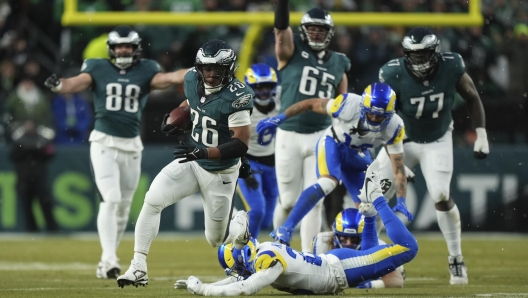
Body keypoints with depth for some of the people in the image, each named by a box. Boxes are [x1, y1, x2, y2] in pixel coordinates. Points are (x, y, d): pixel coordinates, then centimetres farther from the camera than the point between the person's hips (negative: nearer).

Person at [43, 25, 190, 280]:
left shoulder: (145, 71, 6)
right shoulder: (98, 69, 1)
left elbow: (168, 79, -9)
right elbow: (78, 82, -14)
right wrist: (59, 86, -36)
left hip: (131, 145, 3)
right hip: (104, 142, -3)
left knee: (124, 205, 9)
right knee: (110, 199, -15)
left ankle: (107, 260, 21)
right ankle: (109, 259, -17)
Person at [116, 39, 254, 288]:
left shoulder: (237, 96, -25)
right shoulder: (193, 80, -7)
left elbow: (241, 144, -28)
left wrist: (203, 152, -37)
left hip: (221, 173, -5)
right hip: (192, 163, 5)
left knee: (216, 239, 7)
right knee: (152, 200, -19)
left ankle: (241, 224, 43)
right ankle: (138, 268, -14)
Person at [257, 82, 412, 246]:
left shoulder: (394, 127, -24)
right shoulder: (349, 105, -33)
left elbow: (398, 167, -18)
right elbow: (310, 104, -19)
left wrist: (401, 200, -26)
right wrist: (280, 118, -18)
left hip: (358, 156, 5)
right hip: (333, 144, -5)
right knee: (328, 183, -31)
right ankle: (286, 229, -32)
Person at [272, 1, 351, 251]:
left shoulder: (338, 64, 10)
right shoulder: (291, 51, 2)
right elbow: (281, 27, -17)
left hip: (320, 138, 2)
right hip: (289, 136, -2)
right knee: (289, 202, 3)